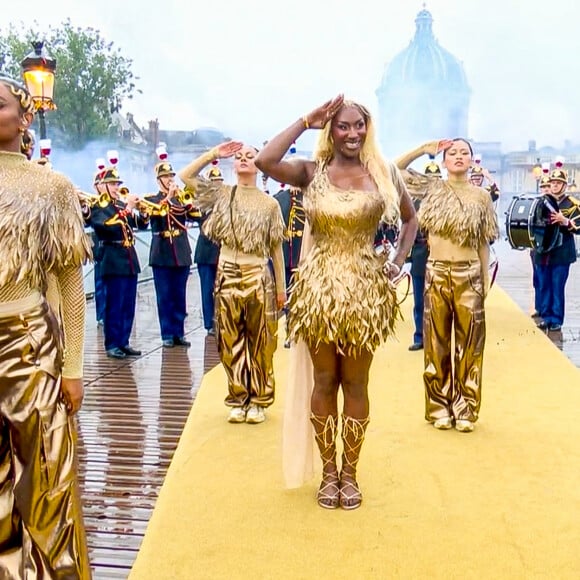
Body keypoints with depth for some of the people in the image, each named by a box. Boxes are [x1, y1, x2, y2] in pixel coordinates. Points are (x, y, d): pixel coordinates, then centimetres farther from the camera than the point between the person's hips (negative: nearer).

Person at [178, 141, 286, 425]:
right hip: (227, 275, 2)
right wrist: (214, 153, -3)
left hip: (258, 277, -1)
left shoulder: (269, 204, 1)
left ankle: (258, 400, 16)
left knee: (260, 342, 4)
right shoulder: (221, 194, 5)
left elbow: (276, 248, 3)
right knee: (231, 342, 7)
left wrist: (281, 287, 2)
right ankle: (238, 399, 18)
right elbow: (185, 176, 0)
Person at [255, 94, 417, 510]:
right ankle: (329, 472, 23)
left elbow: (410, 219, 18)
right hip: (318, 287, 0)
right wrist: (306, 121, -9)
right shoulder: (312, 172, 1)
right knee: (324, 381, 9)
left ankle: (350, 472, 22)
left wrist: (399, 261, 4)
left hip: (365, 291, 1)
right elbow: (265, 161, -18)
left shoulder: (384, 173, 4)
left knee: (356, 383, 9)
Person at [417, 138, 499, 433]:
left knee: (469, 343, 3)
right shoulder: (432, 189, 5)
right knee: (438, 342, 6)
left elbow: (484, 243, 5)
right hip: (436, 273, 0)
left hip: (469, 275, 0)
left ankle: (466, 409, 14)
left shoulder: (481, 196, 3)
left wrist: (486, 280, 2)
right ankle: (439, 407, 17)